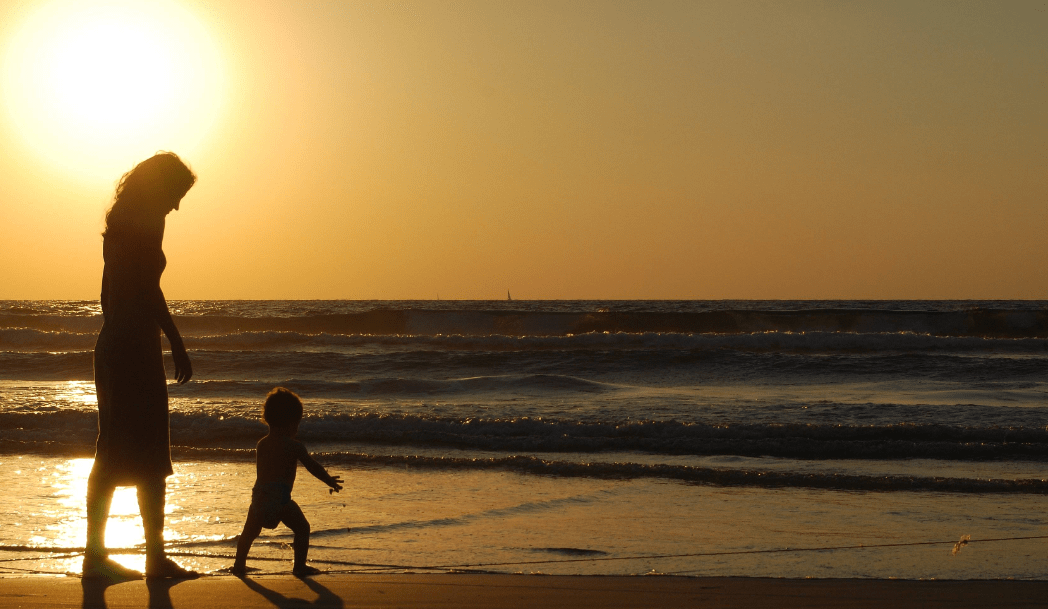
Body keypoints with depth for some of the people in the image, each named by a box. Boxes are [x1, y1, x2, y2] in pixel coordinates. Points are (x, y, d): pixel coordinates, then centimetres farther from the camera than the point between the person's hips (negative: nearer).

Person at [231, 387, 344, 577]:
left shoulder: (261, 445, 14)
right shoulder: (293, 446, -2)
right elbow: (313, 466, 0)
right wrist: (329, 481, 15)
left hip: (259, 496, 5)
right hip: (281, 497, -5)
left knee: (250, 531, 21)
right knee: (301, 528, 8)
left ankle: (239, 564, 28)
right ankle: (300, 566, 6)